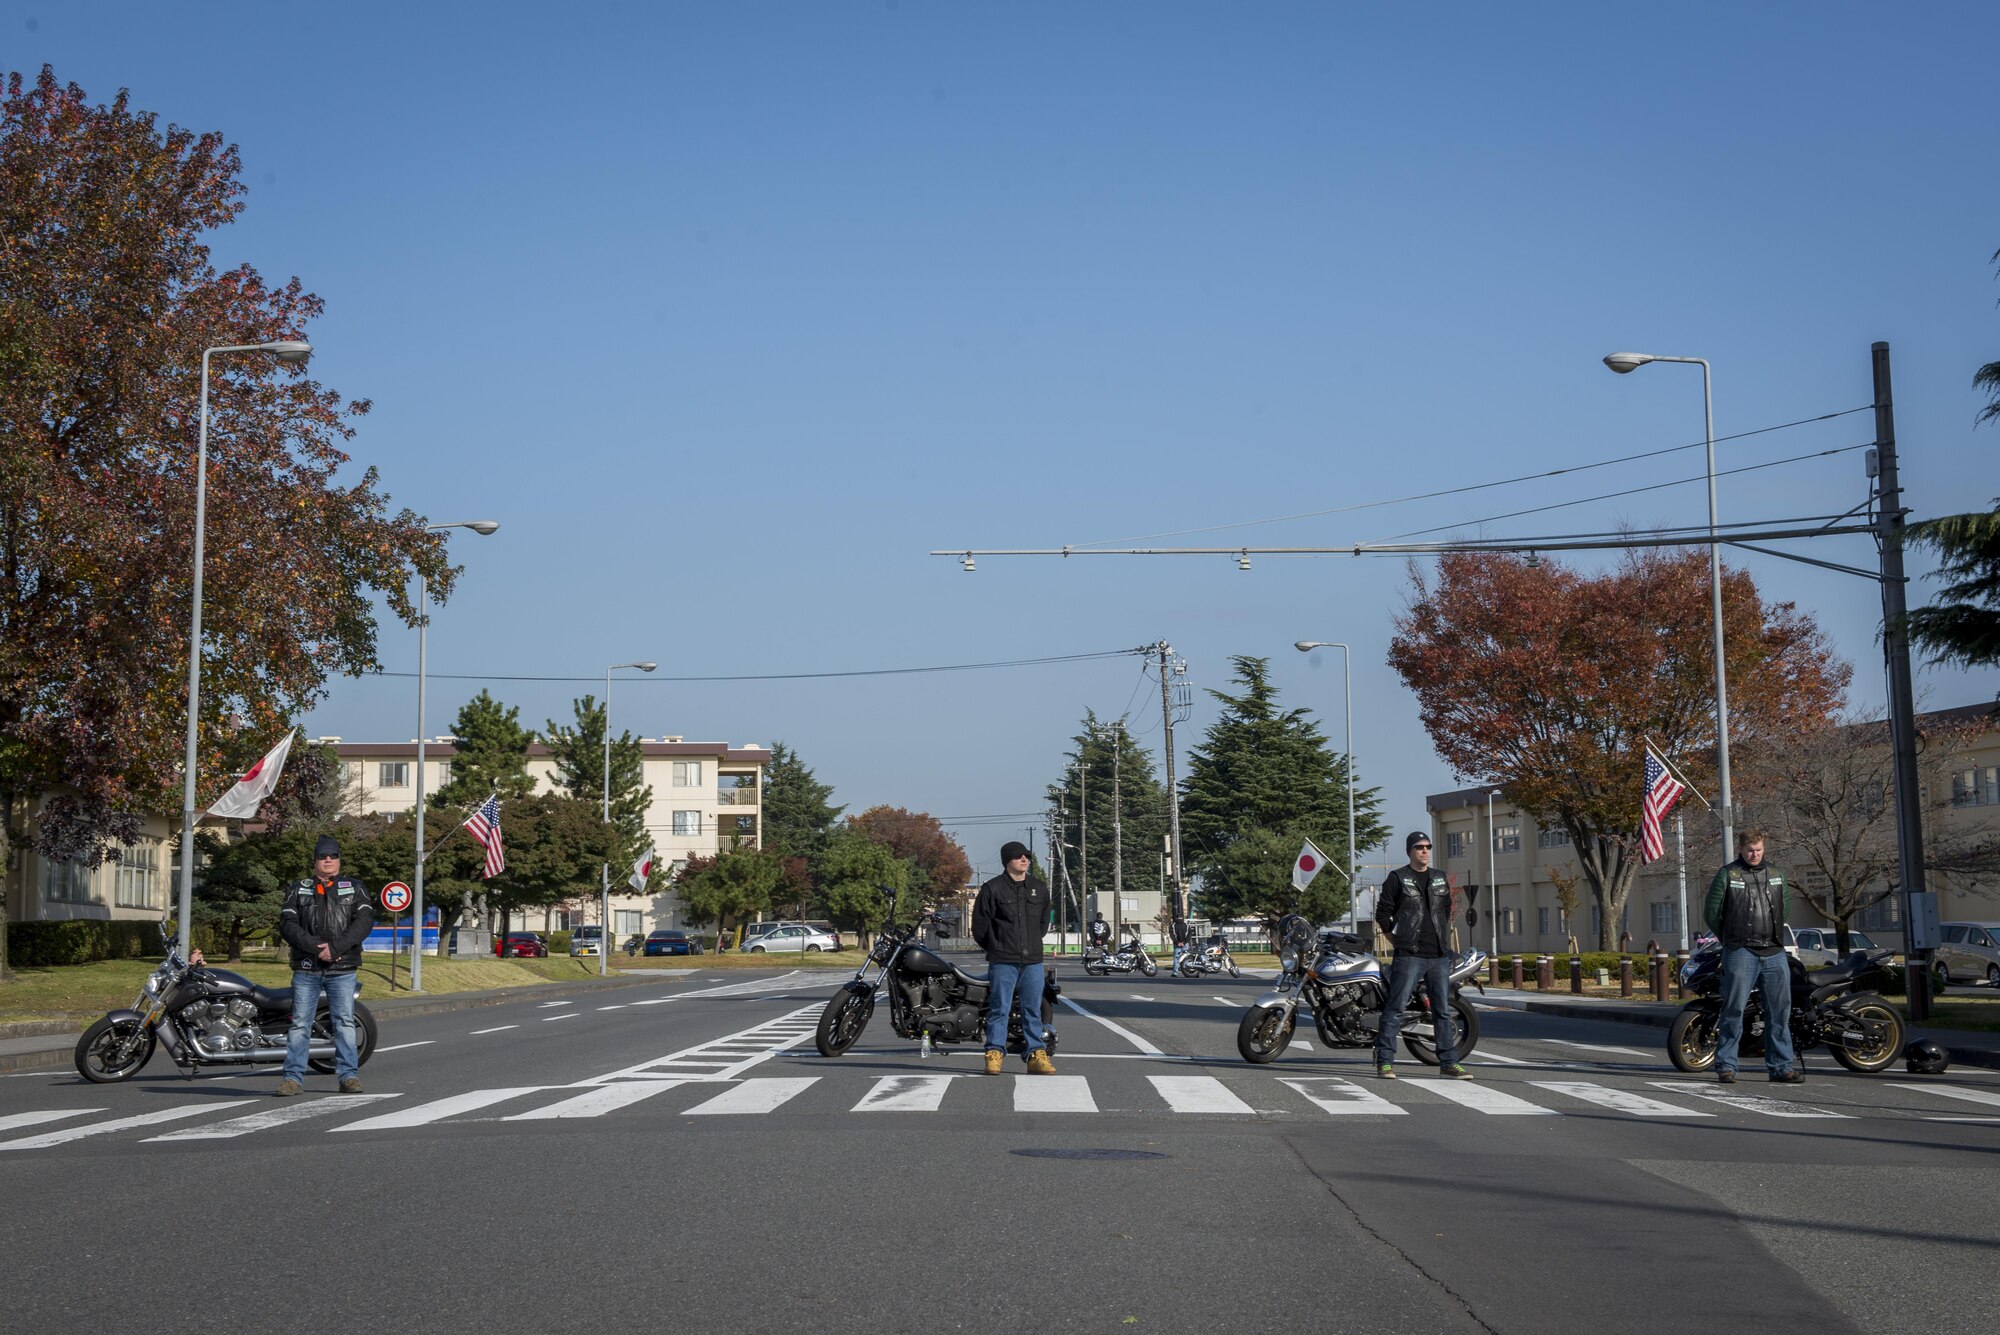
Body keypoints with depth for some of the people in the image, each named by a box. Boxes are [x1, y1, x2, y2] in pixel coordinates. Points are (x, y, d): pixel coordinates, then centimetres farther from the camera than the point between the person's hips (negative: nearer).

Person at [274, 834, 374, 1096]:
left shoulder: (355, 888, 11)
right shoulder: (297, 889, 12)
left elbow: (364, 920, -3)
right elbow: (287, 924, 0)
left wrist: (335, 948, -15)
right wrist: (316, 947, -13)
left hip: (343, 969, 0)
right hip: (306, 968, 1)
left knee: (345, 1023, -2)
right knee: (299, 1024, -1)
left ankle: (349, 1075, 1)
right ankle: (293, 1077, 1)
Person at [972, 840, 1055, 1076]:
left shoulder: (1039, 889, 11)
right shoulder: (992, 889, -4)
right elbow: (979, 924, 1)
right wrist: (995, 948, 9)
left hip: (1033, 961, 4)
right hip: (1003, 962, -4)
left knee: (1033, 1010, 5)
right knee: (999, 1009, -2)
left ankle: (1037, 1056, 8)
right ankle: (994, 1054, 3)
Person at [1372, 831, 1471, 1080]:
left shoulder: (1440, 879, 14)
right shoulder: (1397, 878, -1)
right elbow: (1383, 914, -1)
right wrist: (1398, 942, -1)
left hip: (1439, 956, 5)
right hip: (1409, 956, -5)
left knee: (1444, 1010, 6)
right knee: (1396, 1008, -6)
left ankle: (1449, 1063, 10)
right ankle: (1385, 1061, -2)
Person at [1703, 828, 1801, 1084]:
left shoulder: (1777, 875, 14)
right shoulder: (1727, 875, 0)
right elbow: (1711, 913, 3)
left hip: (1774, 953, 5)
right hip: (1741, 954, -5)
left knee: (1780, 1011, 4)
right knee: (1733, 1010, -5)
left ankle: (1781, 1066, 10)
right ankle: (1725, 1066, 0)